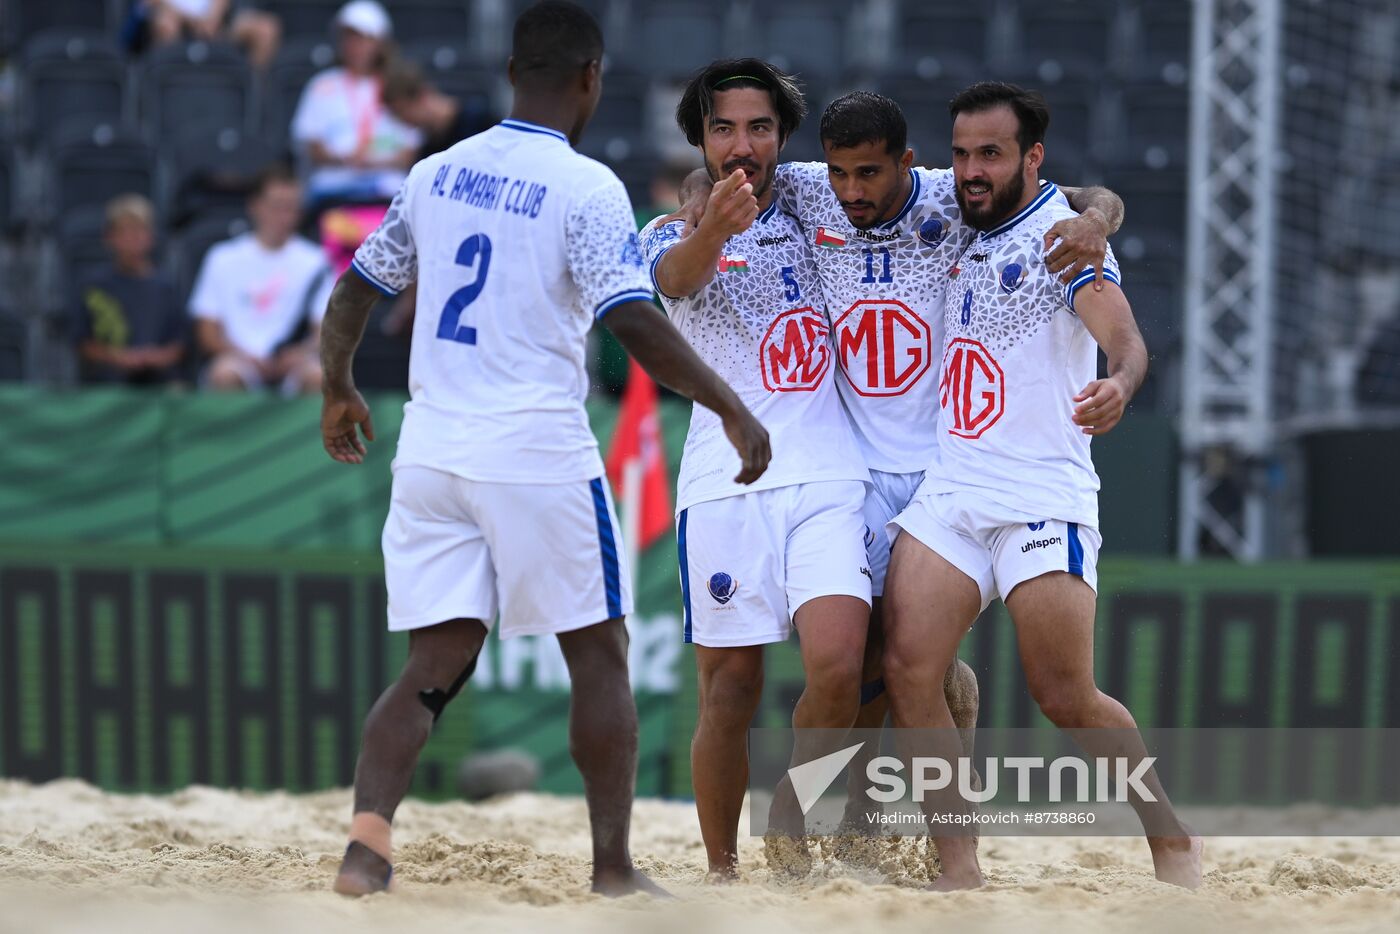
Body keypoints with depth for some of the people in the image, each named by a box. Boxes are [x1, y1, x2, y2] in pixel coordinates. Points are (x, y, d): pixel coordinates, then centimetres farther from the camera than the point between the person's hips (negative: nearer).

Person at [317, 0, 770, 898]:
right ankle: (614, 867, 10)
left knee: (436, 664, 5)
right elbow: (638, 325, -18)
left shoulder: (437, 174, 9)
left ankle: (366, 841, -15)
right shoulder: (586, 186, -8)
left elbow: (355, 290, 18)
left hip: (432, 449, 5)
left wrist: (340, 392, 33)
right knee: (598, 653, 9)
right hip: (536, 452, -5)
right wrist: (733, 410, -11)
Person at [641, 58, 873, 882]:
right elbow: (677, 276, -19)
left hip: (825, 476, 2)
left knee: (839, 665, -17)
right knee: (730, 689, -2)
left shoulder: (810, 218, 14)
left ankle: (792, 822, 4)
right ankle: (722, 870, 12)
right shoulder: (673, 233, 5)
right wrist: (714, 227, -43)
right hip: (723, 485, -1)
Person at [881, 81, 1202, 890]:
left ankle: (1175, 839, 15)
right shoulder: (960, 235, 15)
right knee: (909, 670, -11)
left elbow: (1123, 335, -23)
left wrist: (1119, 385, -44)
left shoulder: (1062, 231, -5)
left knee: (1067, 701, -7)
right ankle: (960, 873, -6)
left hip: (1044, 493, -6)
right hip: (947, 486, 6)